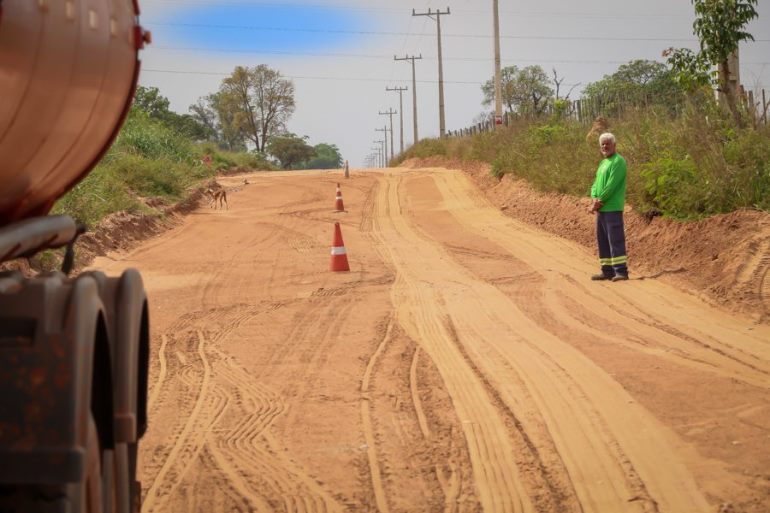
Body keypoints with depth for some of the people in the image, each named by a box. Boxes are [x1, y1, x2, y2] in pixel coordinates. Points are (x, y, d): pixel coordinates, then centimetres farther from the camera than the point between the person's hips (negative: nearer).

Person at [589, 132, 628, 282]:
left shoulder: (618, 161, -8)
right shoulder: (603, 163, 20)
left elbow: (612, 184, -16)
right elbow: (596, 183, 16)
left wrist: (600, 201, -12)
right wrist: (594, 199, -2)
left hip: (613, 209, -9)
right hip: (601, 208, 9)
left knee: (615, 239, -12)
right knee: (602, 240, 11)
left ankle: (621, 271, -13)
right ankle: (607, 271, 15)